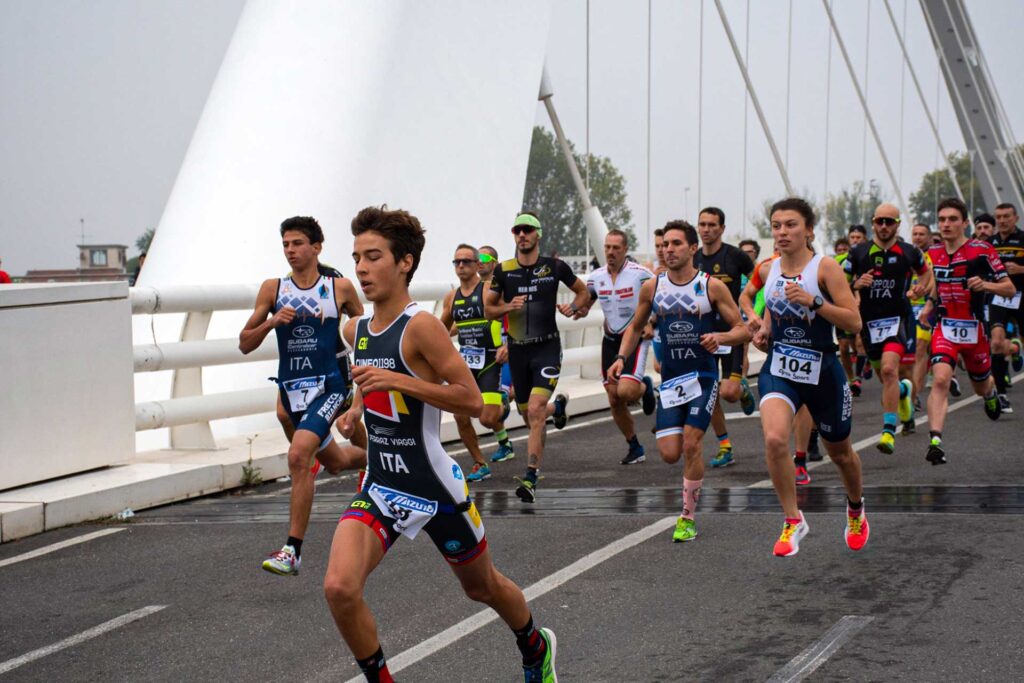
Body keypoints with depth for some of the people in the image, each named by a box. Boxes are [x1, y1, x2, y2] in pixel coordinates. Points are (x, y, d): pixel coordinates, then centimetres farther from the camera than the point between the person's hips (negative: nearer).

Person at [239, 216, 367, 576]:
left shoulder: (340, 288, -2)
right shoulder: (273, 289, 1)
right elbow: (245, 344, 2)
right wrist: (272, 321, -15)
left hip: (328, 386, -4)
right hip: (292, 388, 4)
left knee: (299, 455, -26)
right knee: (335, 461, 21)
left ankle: (292, 551, -23)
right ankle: (372, 458, 58)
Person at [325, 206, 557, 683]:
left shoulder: (421, 326, -18)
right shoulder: (356, 331, 4)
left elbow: (472, 401, -21)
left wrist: (398, 381, -27)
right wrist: (357, 408, 7)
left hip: (435, 485, -5)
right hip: (380, 486, 5)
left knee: (482, 587, 19)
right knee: (339, 588, -20)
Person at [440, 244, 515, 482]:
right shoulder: (451, 297, 10)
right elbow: (443, 329, 24)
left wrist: (508, 345, -25)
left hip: (490, 362, -6)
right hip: (466, 363, 6)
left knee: (487, 418, -15)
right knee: (460, 416, 0)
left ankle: (504, 441, 21)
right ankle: (480, 465, 15)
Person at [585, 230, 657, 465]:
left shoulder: (640, 274, -14)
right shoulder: (596, 277, 1)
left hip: (635, 338, -5)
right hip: (610, 340, 5)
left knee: (626, 391, -23)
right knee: (614, 400, 3)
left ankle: (645, 387, 15)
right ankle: (634, 448, 21)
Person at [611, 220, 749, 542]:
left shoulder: (712, 286, -6)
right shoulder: (652, 287, 3)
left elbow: (742, 330, -4)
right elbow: (635, 328, 17)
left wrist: (720, 337, -24)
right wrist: (621, 357, 1)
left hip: (703, 376, -3)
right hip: (670, 379, 3)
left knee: (690, 444, -13)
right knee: (670, 453, -6)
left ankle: (688, 518, 2)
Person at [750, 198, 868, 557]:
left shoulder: (825, 267, -12)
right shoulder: (768, 270, 2)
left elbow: (854, 322, -17)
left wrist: (812, 301, -27)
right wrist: (765, 329, 4)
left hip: (822, 372, -2)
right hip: (779, 369, 2)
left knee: (840, 452, 16)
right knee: (774, 439, -25)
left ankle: (856, 509, 48)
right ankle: (793, 521, -8)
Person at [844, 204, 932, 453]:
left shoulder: (909, 253, 1)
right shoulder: (858, 253, 0)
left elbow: (925, 272, 21)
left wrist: (919, 289, 1)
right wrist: (856, 285, -15)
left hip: (898, 318, -3)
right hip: (869, 320, 3)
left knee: (889, 369, -23)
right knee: (883, 375, 16)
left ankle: (889, 431, -21)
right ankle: (903, 390, 54)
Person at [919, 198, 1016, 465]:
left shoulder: (981, 250, -9)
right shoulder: (933, 254, 5)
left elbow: (1010, 289, -8)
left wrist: (986, 285, -25)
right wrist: (930, 305, 9)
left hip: (974, 330, -1)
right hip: (945, 329, 1)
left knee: (981, 387, 18)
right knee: (940, 380, -23)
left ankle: (991, 392, 57)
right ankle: (935, 441, -30)